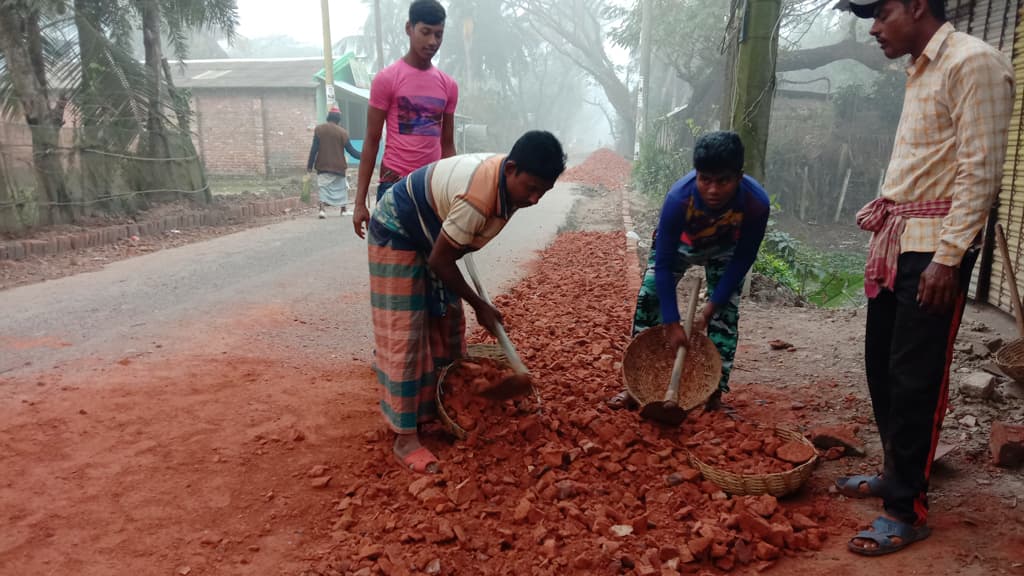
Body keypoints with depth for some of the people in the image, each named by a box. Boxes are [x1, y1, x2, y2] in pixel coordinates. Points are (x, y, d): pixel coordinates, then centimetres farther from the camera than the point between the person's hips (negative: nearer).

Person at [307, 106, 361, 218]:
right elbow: (351, 150, -3)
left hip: (323, 166, 1)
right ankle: (343, 210, 21)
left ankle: (322, 209, -17)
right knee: (342, 188, 17)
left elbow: (314, 149, -3)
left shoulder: (319, 129, 0)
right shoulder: (342, 132, -4)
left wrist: (310, 165, 1)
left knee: (324, 188, 2)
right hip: (339, 166, -1)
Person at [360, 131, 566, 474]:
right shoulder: (478, 200, -38)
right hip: (397, 236, -9)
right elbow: (439, 260, -27)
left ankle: (441, 409, 23)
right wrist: (479, 305, -16)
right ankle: (405, 437, -4)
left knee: (447, 326, 11)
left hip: (430, 234, 9)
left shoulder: (504, 176, -11)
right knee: (404, 335, -10)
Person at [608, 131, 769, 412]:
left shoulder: (757, 202, -37)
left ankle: (714, 393, 2)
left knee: (725, 313, -12)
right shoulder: (678, 198, -41)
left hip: (725, 249, 1)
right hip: (679, 242, -1)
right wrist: (672, 324, -35)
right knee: (648, 297, -13)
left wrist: (711, 307, -24)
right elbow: (663, 263, -34)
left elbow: (744, 259, -21)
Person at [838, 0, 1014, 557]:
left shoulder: (972, 62, -11)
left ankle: (906, 510, 8)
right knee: (882, 365, 14)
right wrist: (881, 216, 14)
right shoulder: (922, 70, 17)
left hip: (933, 247, -9)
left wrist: (948, 257, -20)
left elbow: (980, 171, -17)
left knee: (914, 380, -4)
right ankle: (896, 472, 31)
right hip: (895, 241, 9)